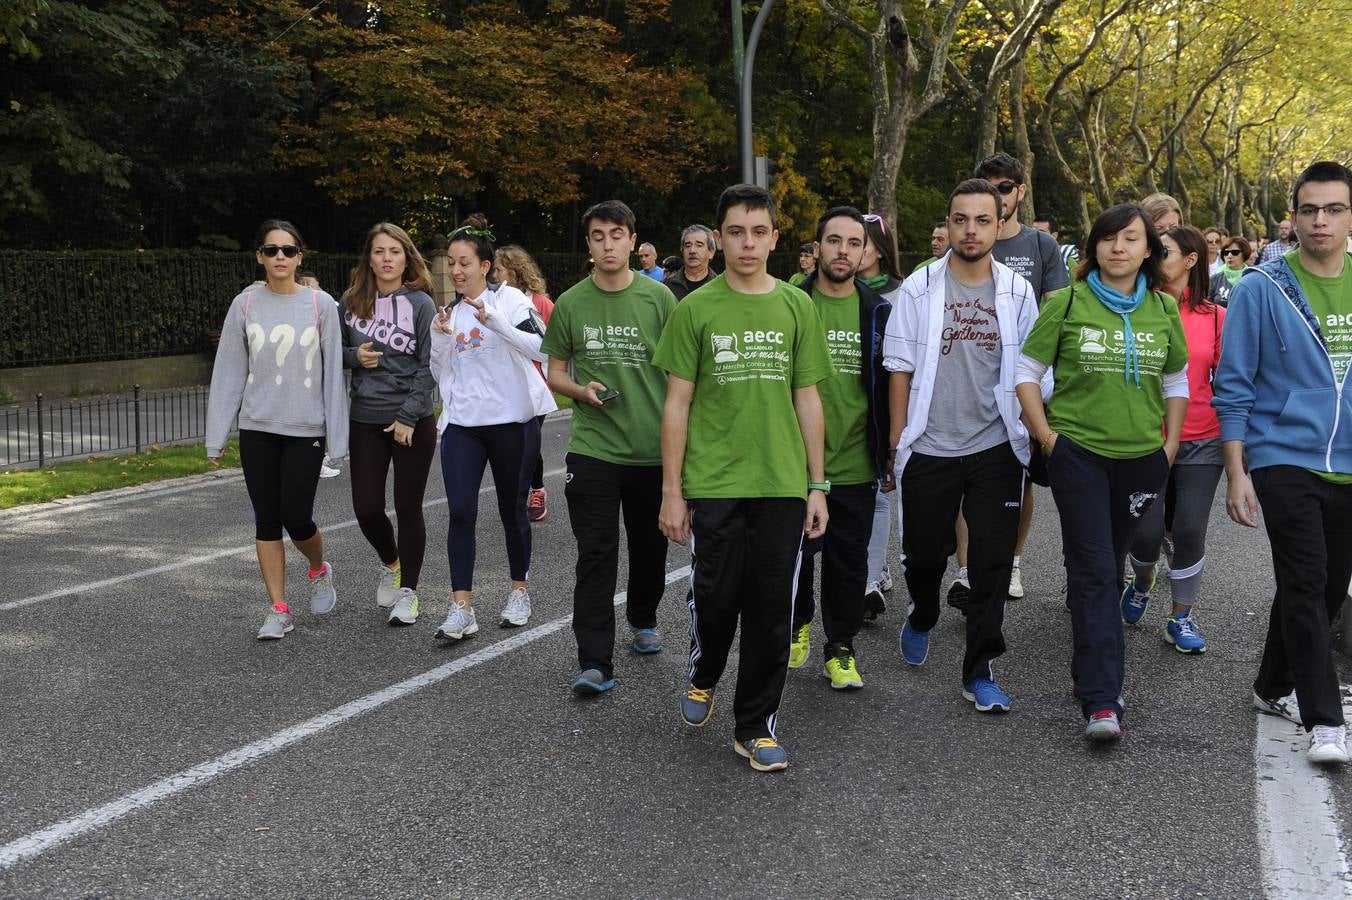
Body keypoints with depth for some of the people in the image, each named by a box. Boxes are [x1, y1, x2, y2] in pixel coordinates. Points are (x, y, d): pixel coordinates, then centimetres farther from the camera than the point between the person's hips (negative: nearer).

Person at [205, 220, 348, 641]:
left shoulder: (321, 305, -3)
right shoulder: (245, 305, 2)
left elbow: (332, 373, -1)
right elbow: (228, 372, 4)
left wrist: (337, 436, -3)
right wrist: (216, 436, 2)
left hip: (305, 430, -2)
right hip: (257, 430, 2)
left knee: (296, 517, -4)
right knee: (267, 520, 4)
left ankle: (319, 570, 28)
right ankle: (279, 609, 13)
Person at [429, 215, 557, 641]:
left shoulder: (509, 299, -4)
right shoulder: (449, 311, 12)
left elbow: (539, 347, -18)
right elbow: (441, 374, 14)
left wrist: (492, 319, -25)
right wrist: (440, 339, -3)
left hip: (512, 421, -4)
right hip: (462, 423, 4)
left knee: (512, 510, 9)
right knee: (460, 512, -9)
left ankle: (519, 590, 28)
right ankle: (461, 608, -7)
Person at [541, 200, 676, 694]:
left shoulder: (658, 298, 0)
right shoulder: (571, 303, 3)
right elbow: (554, 371, 10)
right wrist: (580, 390, -11)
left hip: (653, 448, 1)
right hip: (592, 447, -1)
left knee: (650, 546, 16)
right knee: (596, 554, -5)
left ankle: (643, 620, 42)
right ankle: (595, 663, -5)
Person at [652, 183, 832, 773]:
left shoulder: (797, 307, 6)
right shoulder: (696, 309, 0)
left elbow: (807, 400, 9)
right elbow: (677, 403, 0)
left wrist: (817, 485, 6)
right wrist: (672, 490, -3)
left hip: (783, 485, 2)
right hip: (714, 482, -2)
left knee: (771, 608, 5)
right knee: (715, 597, 3)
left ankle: (756, 727, 18)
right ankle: (703, 676, 35)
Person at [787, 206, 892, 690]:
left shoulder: (878, 313, 4)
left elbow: (889, 389, 9)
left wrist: (890, 455, 8)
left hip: (855, 464, 1)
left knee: (849, 559, 9)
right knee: (794, 554, 8)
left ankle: (840, 648, 23)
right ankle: (798, 623, 35)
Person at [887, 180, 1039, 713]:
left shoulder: (1017, 291, 3)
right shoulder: (920, 288, -1)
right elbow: (901, 366, 1)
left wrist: (1032, 433, 5)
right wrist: (898, 437, -1)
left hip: (996, 448, 1)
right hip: (929, 449, -1)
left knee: (993, 563, 0)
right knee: (924, 553, 9)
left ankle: (979, 671, 12)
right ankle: (922, 619, 42)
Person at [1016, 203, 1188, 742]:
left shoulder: (1164, 309, 8)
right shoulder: (1066, 303, -3)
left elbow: (1176, 381, 18)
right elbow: (1028, 372, 1)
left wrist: (1170, 443, 10)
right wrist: (1047, 436, -6)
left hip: (1141, 457, 3)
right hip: (1078, 454, -3)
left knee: (1108, 566, 13)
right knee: (1095, 570, -10)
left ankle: (1093, 666, 30)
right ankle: (1101, 702, -13)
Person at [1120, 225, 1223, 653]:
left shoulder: (1215, 316, 0)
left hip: (1202, 443, 1)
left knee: (1190, 532, 2)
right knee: (1147, 531, -1)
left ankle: (1181, 618, 20)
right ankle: (1141, 581, 33)